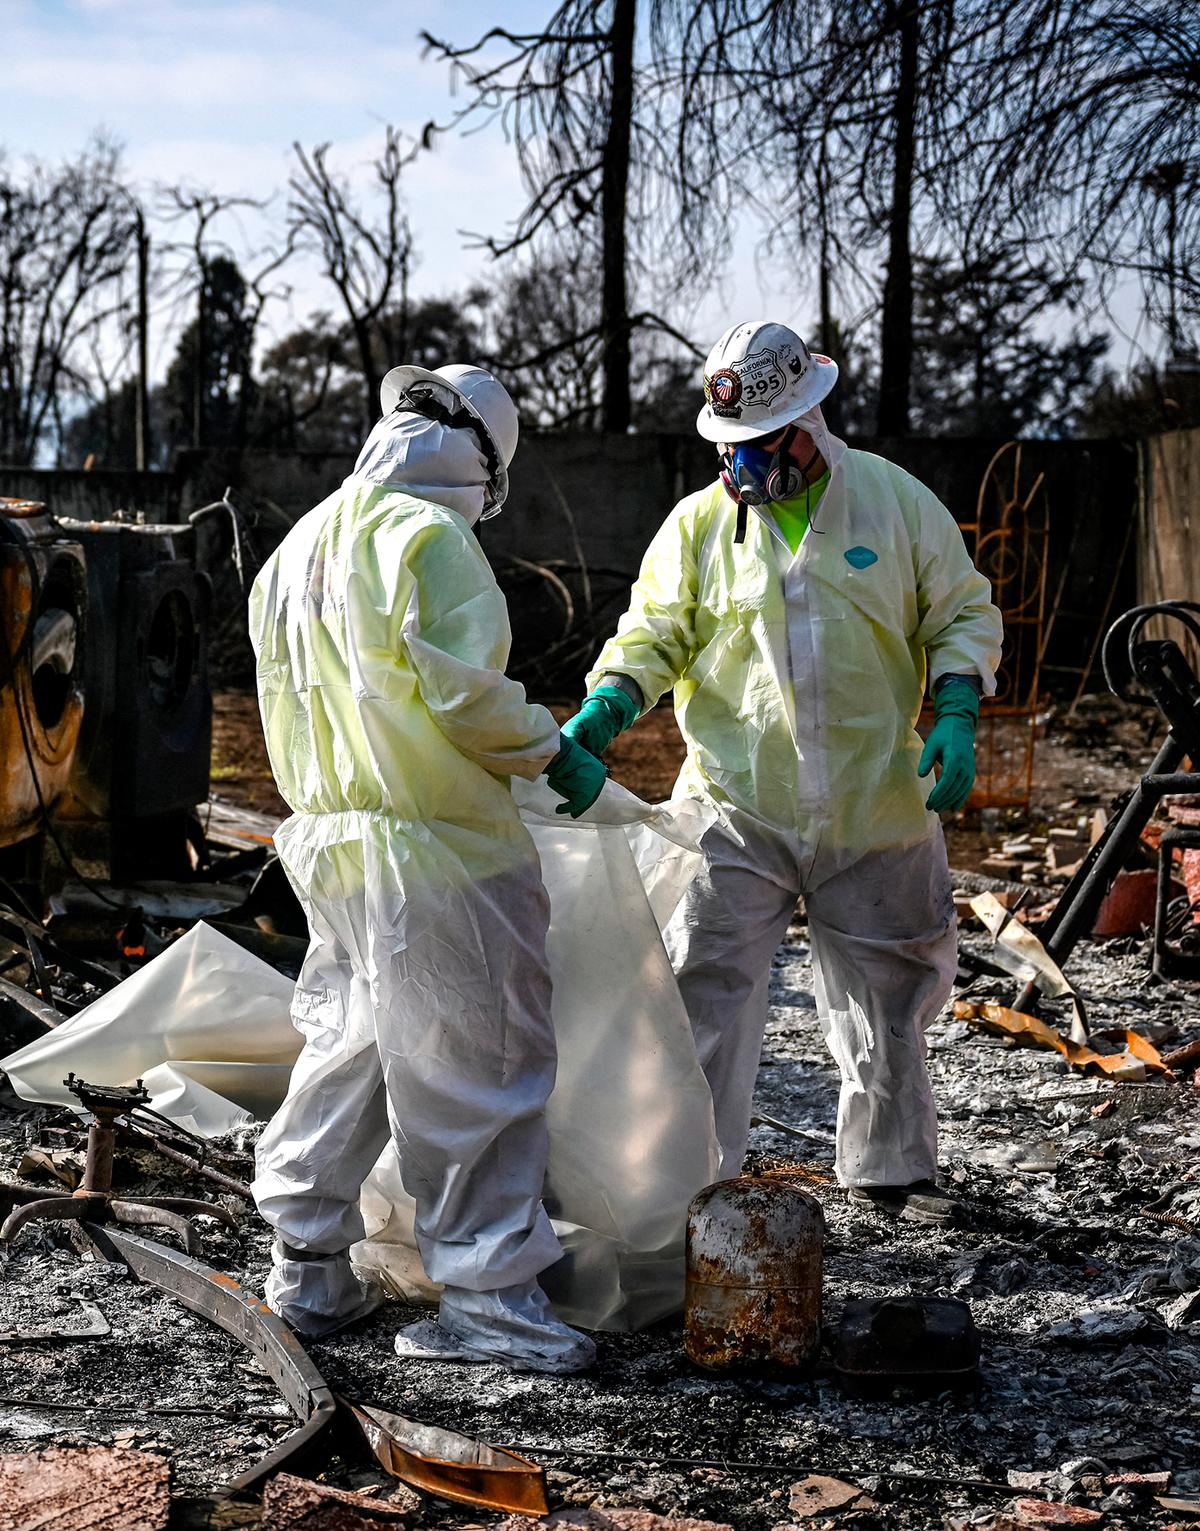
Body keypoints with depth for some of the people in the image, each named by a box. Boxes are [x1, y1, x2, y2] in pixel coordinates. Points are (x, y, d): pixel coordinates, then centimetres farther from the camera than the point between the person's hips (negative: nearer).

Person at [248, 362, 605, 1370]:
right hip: (435, 849, -9)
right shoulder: (429, 533, -12)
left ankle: (308, 1269, 24)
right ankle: (487, 1295, 2)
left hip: (328, 840, 9)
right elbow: (464, 688, -20)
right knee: (478, 1066, -1)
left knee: (347, 1049, 18)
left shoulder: (299, 545, 16)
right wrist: (554, 752, -7)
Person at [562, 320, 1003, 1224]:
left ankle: (889, 1166, 30)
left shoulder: (896, 500, 1)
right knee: (707, 992, -5)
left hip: (875, 808, 1)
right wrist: (604, 709, -16)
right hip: (736, 807, -1)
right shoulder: (700, 522, 3)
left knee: (889, 996, 13)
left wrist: (955, 716, -10)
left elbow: (962, 614, 6)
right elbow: (654, 635, 3)